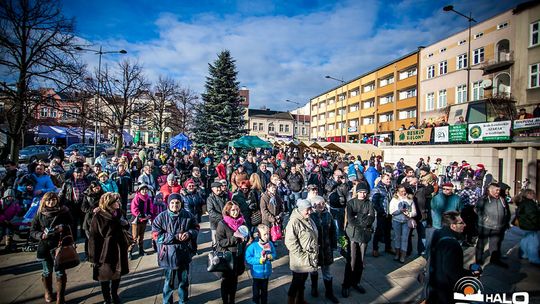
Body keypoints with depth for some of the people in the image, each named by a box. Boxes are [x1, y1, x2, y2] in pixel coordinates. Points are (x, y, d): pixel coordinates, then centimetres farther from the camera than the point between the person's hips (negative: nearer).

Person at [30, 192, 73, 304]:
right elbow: (32, 231, 3)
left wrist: (63, 228, -19)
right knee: (47, 272, 17)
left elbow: (71, 227, 2)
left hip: (60, 246, -2)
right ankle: (48, 293, 40)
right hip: (45, 247, 2)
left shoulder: (64, 212, -4)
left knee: (60, 272, 0)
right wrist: (41, 235, -16)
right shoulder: (40, 214, -1)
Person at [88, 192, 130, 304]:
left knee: (117, 274, 19)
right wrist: (94, 257, -16)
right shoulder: (98, 217, -17)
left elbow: (125, 226, 16)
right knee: (105, 276, 12)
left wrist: (125, 223, -9)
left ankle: (114, 295, 41)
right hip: (105, 251, -5)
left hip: (118, 250, 5)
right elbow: (93, 238, -16)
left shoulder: (118, 213, 0)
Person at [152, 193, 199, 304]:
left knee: (184, 279, 16)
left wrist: (189, 233, -15)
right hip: (169, 254, -2)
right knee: (169, 280, 9)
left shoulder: (188, 215, -4)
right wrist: (174, 237, -19)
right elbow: (156, 235, -11)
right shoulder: (161, 217, -9)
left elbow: (196, 228, 8)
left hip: (184, 253, 2)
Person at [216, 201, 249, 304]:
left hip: (238, 256, 4)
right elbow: (219, 242, -17)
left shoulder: (241, 222, 1)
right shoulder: (222, 224, -13)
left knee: (234, 280, 17)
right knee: (226, 280, 9)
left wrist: (244, 237, -9)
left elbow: (247, 236, 14)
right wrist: (234, 238, -24)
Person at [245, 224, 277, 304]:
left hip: (266, 272, 3)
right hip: (257, 273, -3)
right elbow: (248, 258, -20)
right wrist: (259, 260, -26)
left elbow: (274, 254, 3)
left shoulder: (270, 244, -10)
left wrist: (270, 256, -19)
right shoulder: (253, 246, -22)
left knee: (265, 290, 22)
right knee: (256, 291, 16)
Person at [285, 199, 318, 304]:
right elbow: (290, 242, -26)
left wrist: (315, 253, 13)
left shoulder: (309, 220, 6)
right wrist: (301, 255, -22)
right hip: (299, 260, -8)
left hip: (308, 258, 8)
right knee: (297, 281, 6)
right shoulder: (294, 222, -22)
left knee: (303, 280, 22)